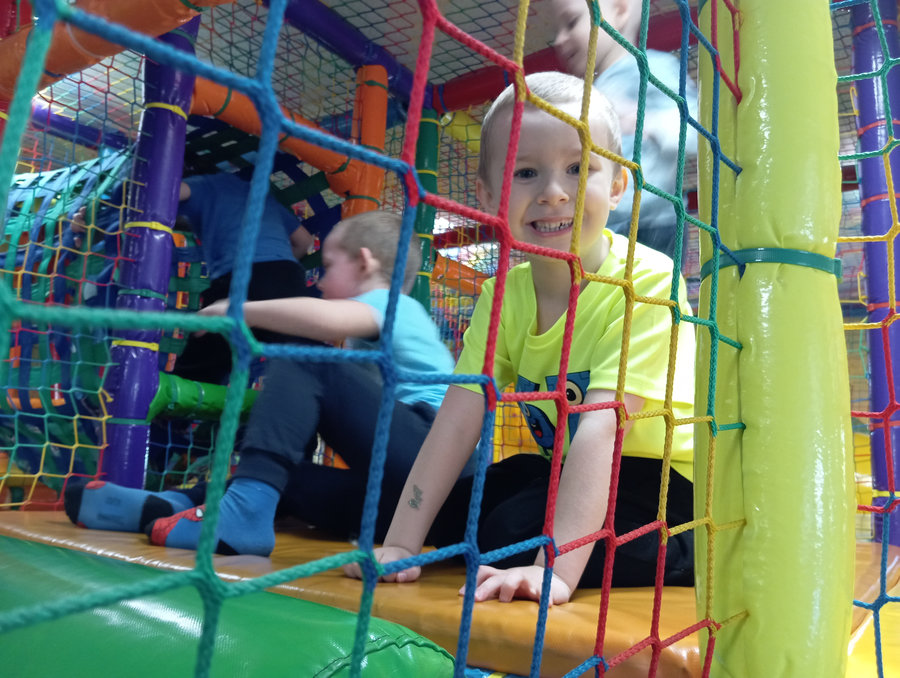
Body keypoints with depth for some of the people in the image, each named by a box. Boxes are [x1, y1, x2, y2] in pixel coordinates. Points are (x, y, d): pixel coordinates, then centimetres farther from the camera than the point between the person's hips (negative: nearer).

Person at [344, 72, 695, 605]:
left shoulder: (647, 281, -24)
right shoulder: (504, 295, -7)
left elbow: (601, 424, -32)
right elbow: (459, 417, -12)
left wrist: (556, 568, -37)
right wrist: (401, 544, -18)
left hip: (667, 485, -4)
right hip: (570, 473, 5)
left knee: (518, 526, -25)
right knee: (451, 510, -12)